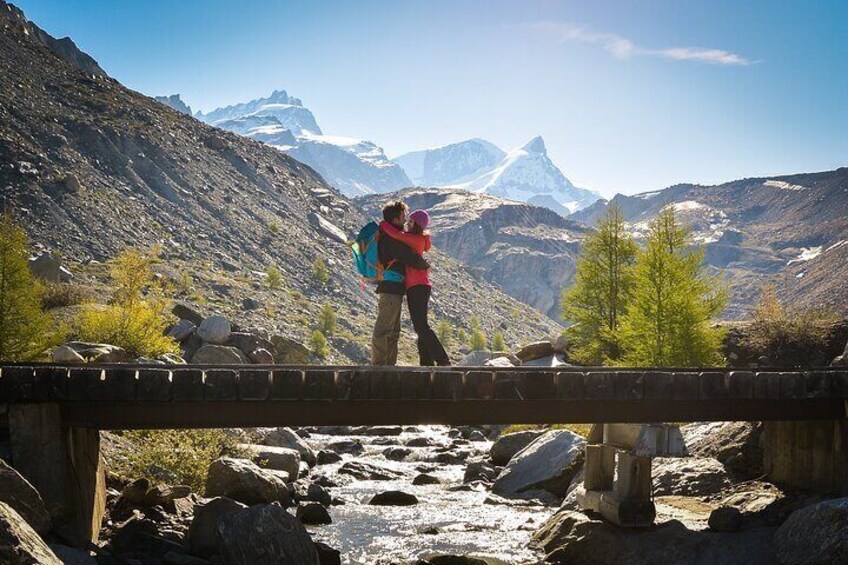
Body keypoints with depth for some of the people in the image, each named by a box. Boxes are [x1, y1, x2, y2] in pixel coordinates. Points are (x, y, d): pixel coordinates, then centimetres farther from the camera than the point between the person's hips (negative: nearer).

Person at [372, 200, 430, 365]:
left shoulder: (385, 235, 18)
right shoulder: (392, 239, -14)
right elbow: (412, 259, -18)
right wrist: (426, 265, 0)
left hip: (393, 289, 11)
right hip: (391, 288, -11)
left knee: (393, 330, 14)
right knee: (383, 329, -9)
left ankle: (389, 364, 19)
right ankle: (378, 363, -9)